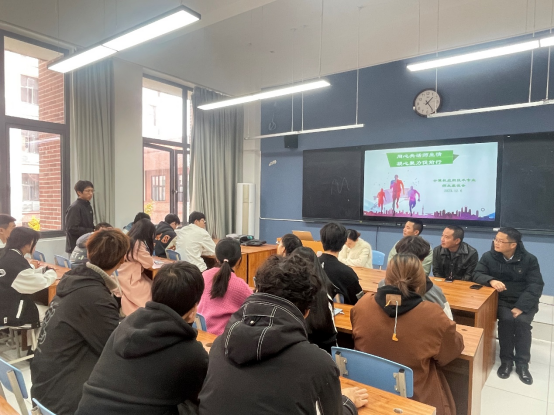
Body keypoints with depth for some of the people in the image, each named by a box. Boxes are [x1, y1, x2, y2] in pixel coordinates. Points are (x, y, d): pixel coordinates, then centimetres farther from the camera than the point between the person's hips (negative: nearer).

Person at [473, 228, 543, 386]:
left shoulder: (529, 259, -6)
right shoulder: (489, 256, -4)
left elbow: (536, 286, -11)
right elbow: (477, 275, -7)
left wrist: (520, 307, -23)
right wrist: (491, 280, -31)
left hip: (525, 302, 0)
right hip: (501, 300, 0)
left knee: (522, 321, -27)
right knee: (506, 319, -28)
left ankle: (522, 364, -8)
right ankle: (506, 360, -9)